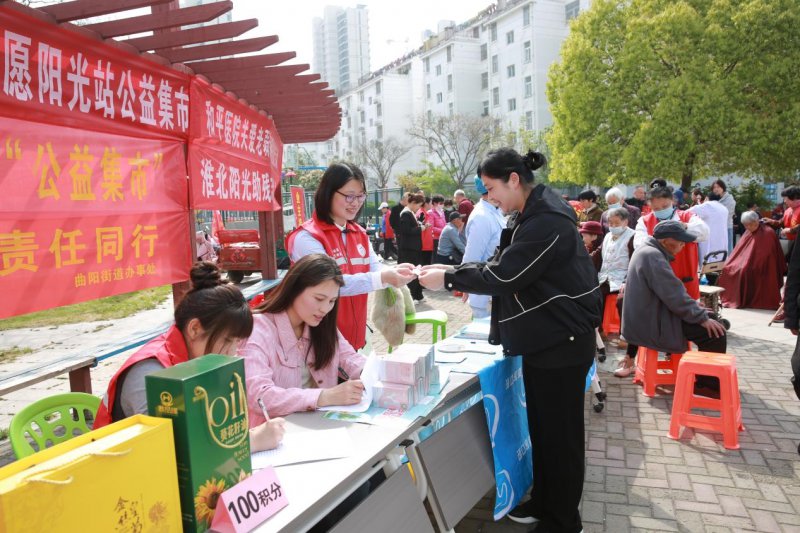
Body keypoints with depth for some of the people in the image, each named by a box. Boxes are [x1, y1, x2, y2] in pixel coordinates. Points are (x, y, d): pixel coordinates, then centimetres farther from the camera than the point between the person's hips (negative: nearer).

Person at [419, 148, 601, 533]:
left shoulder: (547, 220, -23)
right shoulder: (529, 215, 10)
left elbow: (504, 276, -24)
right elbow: (503, 264, 13)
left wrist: (447, 279, -15)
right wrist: (454, 271, 2)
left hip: (562, 342, -10)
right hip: (542, 339, 10)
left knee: (560, 432, 4)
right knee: (540, 426, 19)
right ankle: (544, 501, 35)